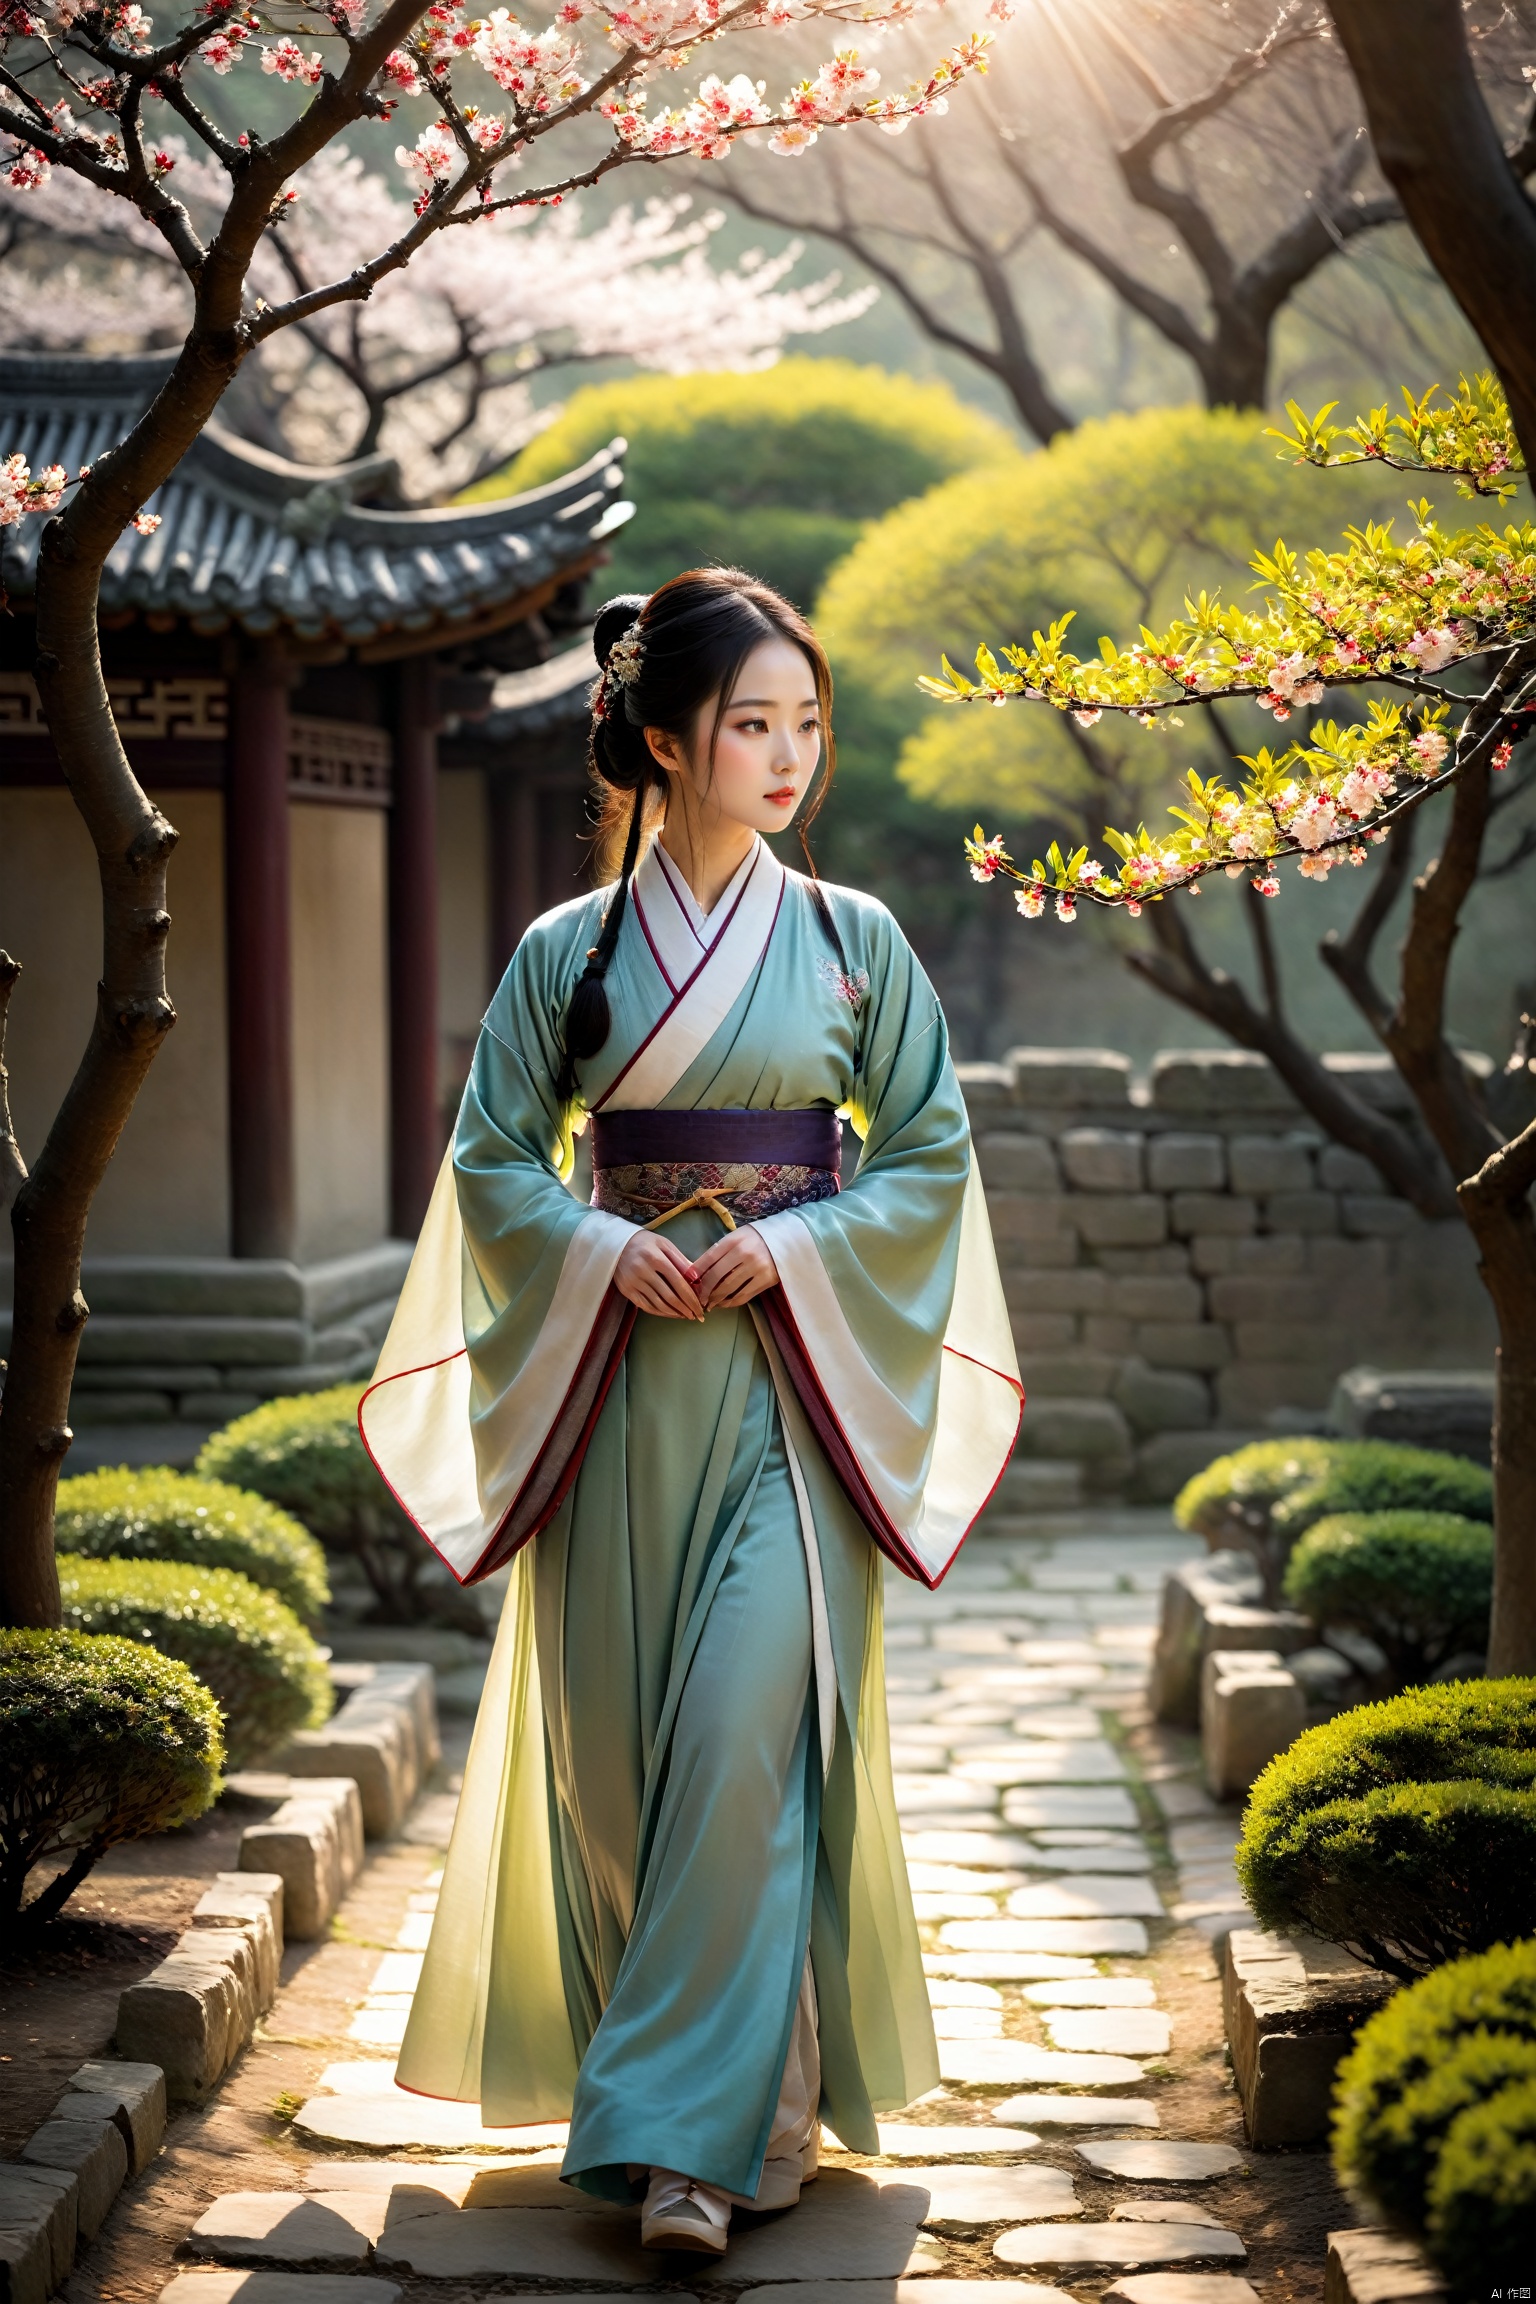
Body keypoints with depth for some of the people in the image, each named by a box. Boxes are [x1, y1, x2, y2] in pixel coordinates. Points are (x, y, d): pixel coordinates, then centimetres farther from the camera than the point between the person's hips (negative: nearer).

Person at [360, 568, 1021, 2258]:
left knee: (748, 1731, -11)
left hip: (792, 1382, -1)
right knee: (616, 1734, 4)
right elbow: (493, 1160, 7)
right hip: (615, 1381, 2)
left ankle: (697, 2125, -8)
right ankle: (668, 2066, 21)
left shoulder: (853, 943, 5)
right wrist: (606, 1252, -10)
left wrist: (794, 1247, -9)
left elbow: (931, 1158, 6)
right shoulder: (567, 953, 5)